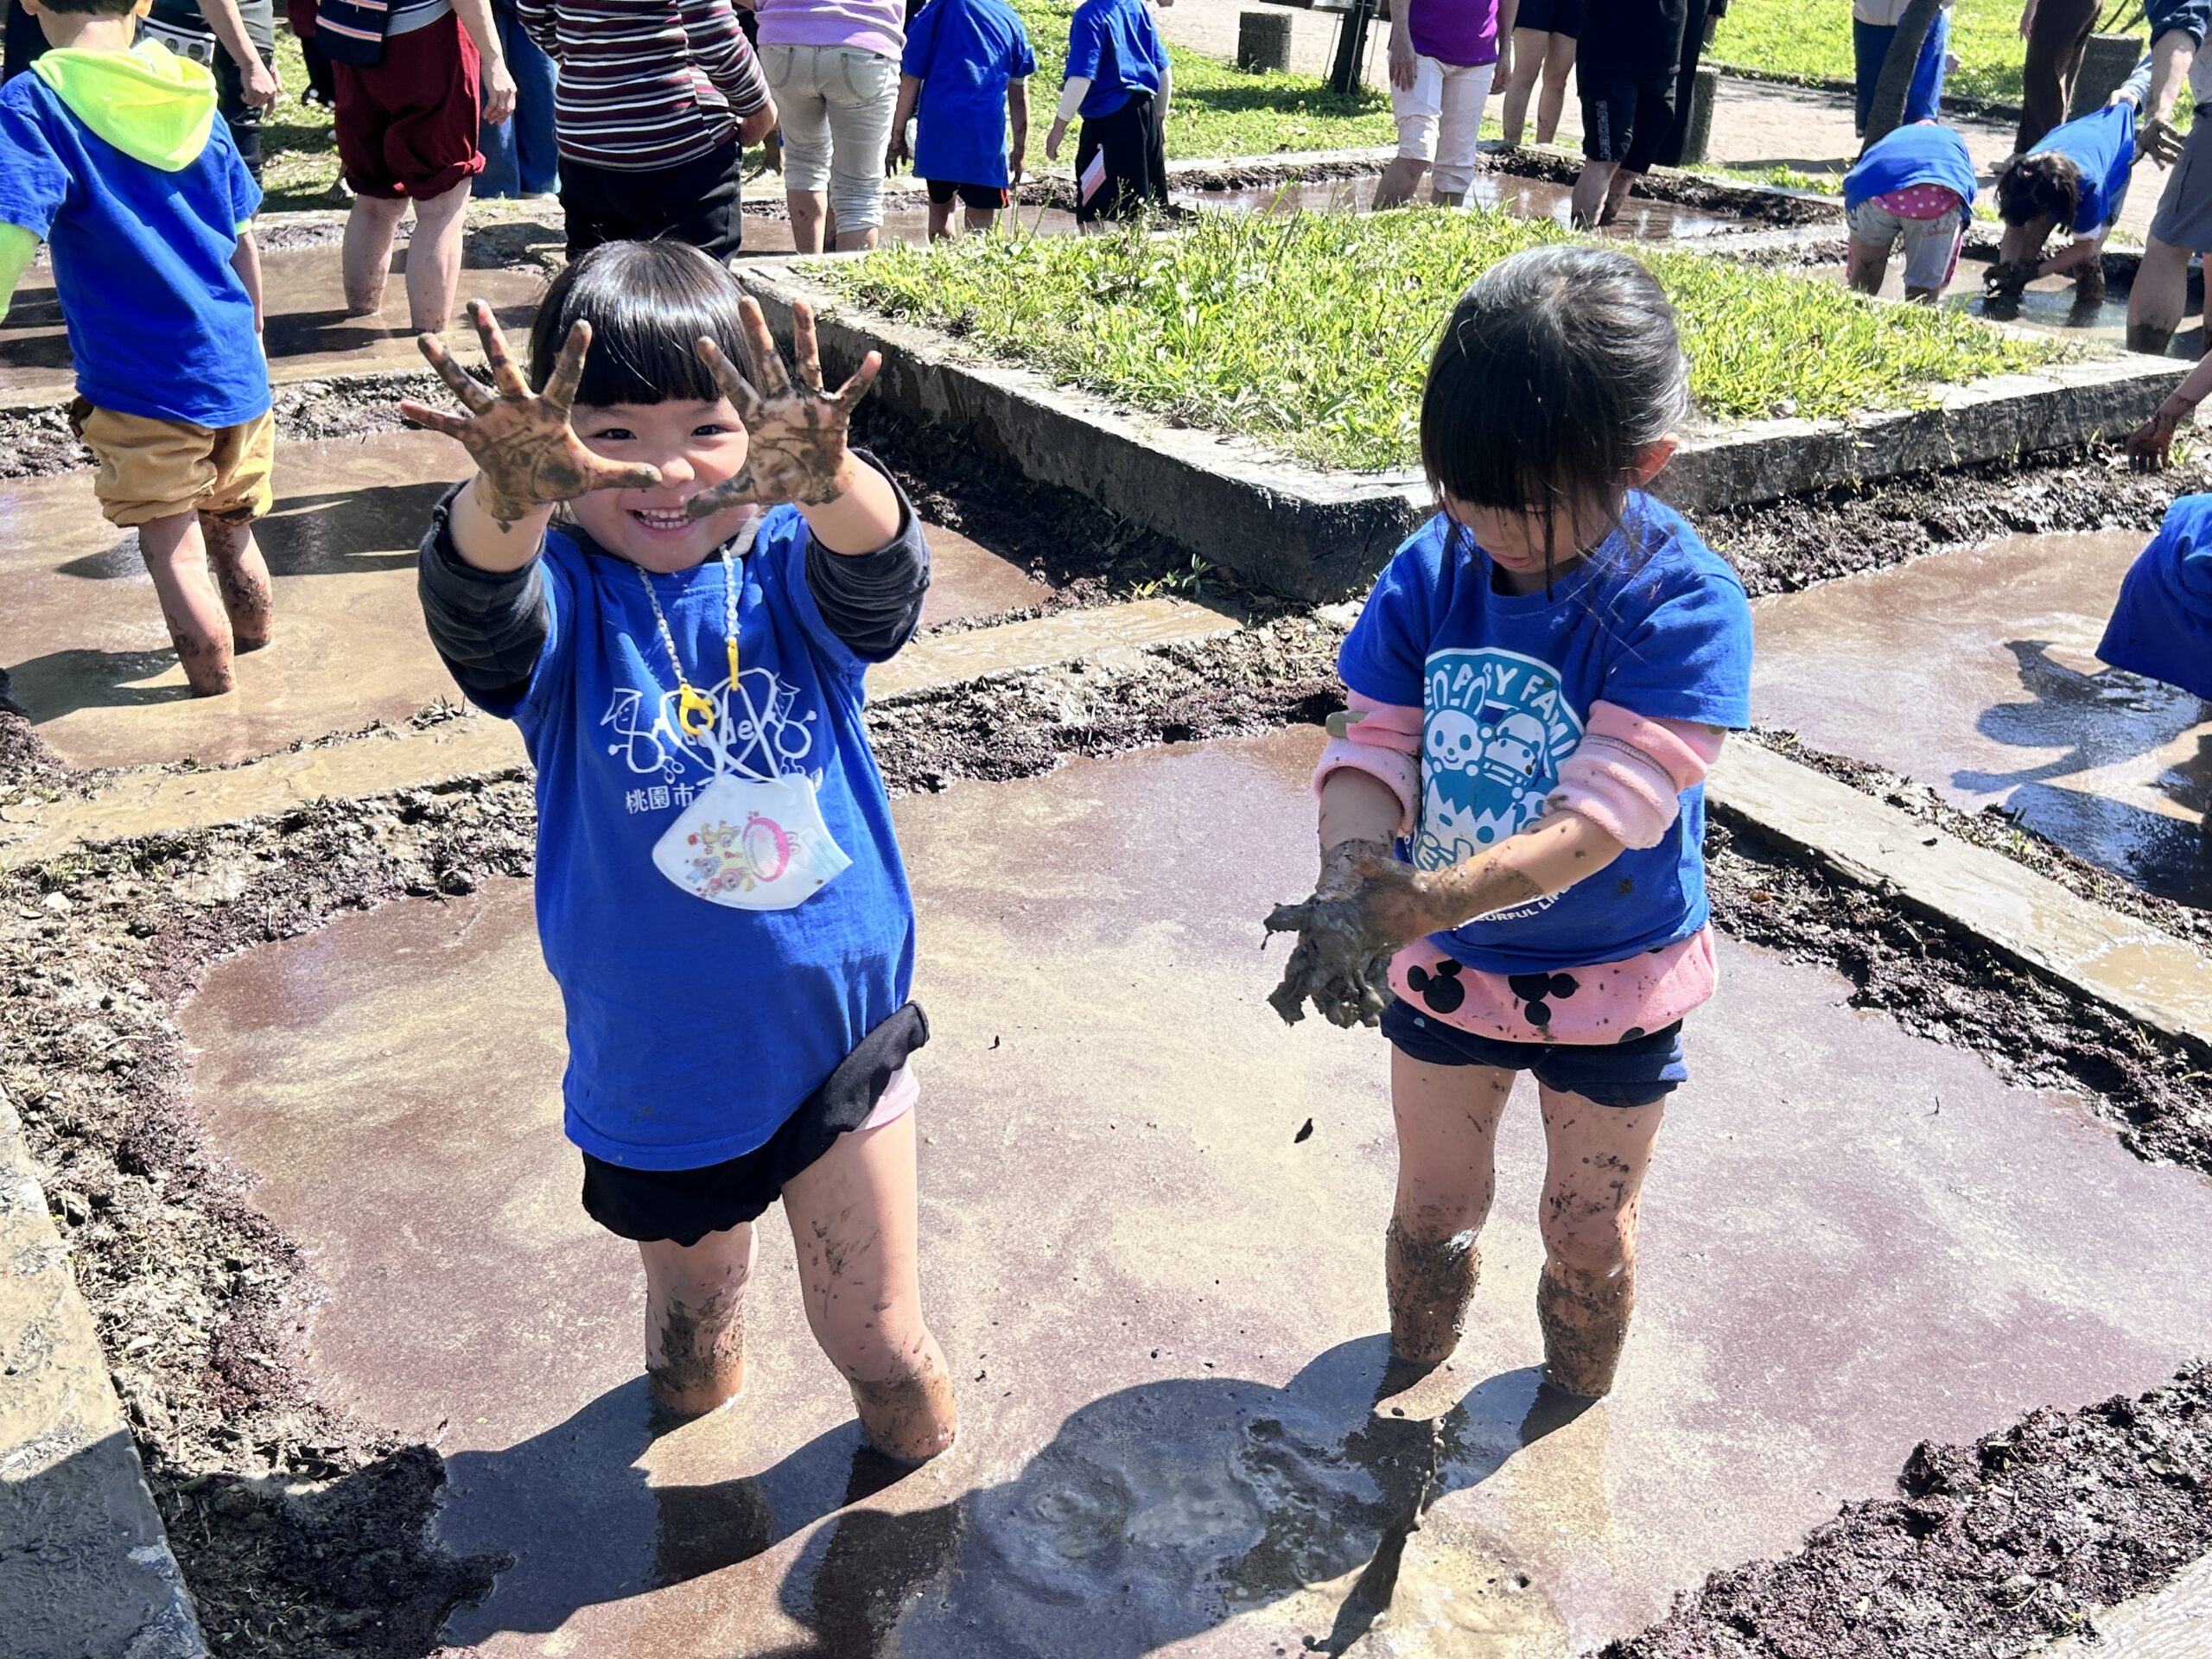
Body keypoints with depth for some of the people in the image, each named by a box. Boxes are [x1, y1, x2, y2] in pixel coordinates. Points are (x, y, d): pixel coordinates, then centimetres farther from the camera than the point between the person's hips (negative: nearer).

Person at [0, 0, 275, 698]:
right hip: (237, 373, 6)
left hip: (144, 390, -6)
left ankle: (216, 688, 17)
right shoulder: (193, 101, 5)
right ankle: (255, 641, 43)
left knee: (173, 553, 8)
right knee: (232, 530, 24)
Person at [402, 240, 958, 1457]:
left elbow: (880, 579, -33)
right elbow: (477, 608, -36)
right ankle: (694, 1480, 58)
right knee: (694, 1298, 25)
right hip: (654, 1066, 1)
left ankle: (926, 1483, 44)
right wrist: (511, 497, -59)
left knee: (875, 1330, 12)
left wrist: (825, 478, -57)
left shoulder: (791, 573, -11)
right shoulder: (560, 598, -13)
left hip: (841, 1035, 0)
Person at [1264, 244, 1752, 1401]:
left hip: (1609, 977, -2)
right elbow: (1372, 744, -15)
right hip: (1443, 964, 3)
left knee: (1587, 1234, 19)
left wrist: (1411, 904, -46)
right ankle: (1410, 1376, 50)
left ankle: (1574, 1419, 47)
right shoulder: (1430, 574, -13)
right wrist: (1349, 883, -38)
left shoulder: (1684, 604, -26)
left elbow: (1602, 815, -34)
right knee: (1434, 1210, 22)